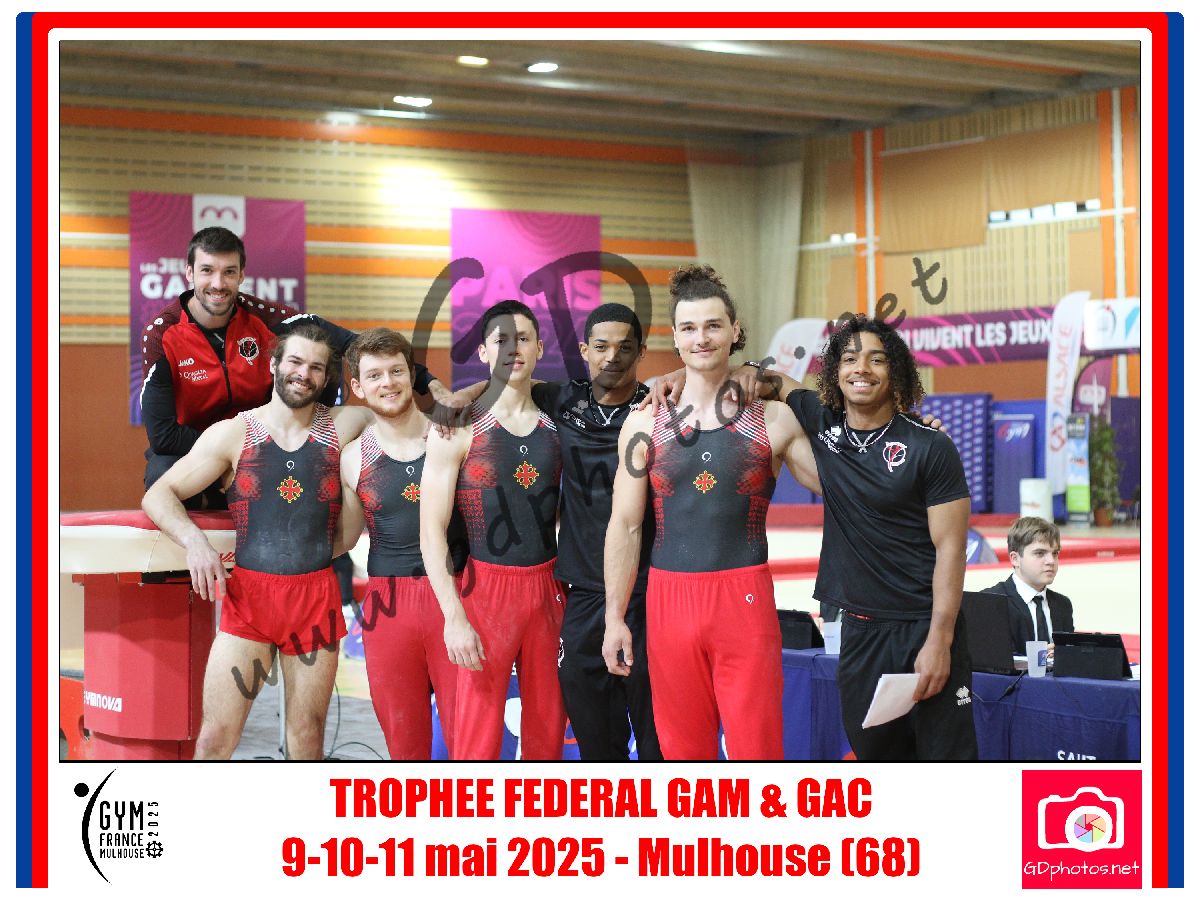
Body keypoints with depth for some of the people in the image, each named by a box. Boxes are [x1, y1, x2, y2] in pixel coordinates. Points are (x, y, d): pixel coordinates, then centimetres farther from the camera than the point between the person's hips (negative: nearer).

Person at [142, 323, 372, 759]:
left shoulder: (343, 427, 4)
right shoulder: (232, 434, 2)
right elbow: (157, 495, 2)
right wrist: (195, 541, -16)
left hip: (316, 596, 1)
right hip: (247, 593, -1)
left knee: (307, 739, 9)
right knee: (215, 739, -5)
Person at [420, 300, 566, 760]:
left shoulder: (556, 426, 8)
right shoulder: (459, 429, -5)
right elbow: (431, 531, -8)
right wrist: (454, 617, -16)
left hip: (548, 591, 4)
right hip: (486, 588, -4)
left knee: (547, 732, 9)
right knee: (477, 739, -3)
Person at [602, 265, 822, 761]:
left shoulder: (772, 418, 2)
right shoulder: (644, 423, 5)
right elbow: (625, 525, 6)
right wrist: (614, 617, 2)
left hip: (745, 597, -1)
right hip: (669, 599, 2)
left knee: (756, 745, -3)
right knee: (682, 748, 8)